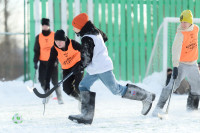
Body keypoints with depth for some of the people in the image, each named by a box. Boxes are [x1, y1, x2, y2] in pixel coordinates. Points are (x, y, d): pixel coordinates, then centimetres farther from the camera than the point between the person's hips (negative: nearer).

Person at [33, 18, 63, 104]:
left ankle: (59, 97, 11)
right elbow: (36, 50, 10)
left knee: (55, 81, -4)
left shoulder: (54, 36, -2)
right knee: (42, 80, -8)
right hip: (43, 62, 2)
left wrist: (56, 59, -11)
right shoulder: (38, 37, 5)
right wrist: (35, 62, 2)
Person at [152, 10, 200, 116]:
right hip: (181, 64, -7)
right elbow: (176, 50, -27)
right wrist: (175, 67, -37)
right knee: (173, 85, -21)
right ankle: (159, 107, -21)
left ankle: (191, 106, 33)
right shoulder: (180, 34, -19)